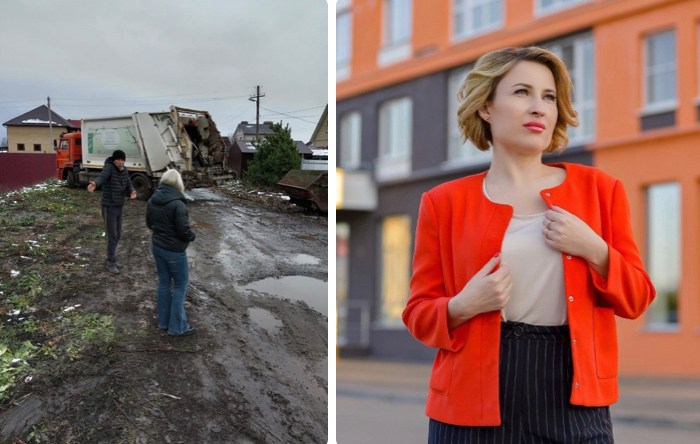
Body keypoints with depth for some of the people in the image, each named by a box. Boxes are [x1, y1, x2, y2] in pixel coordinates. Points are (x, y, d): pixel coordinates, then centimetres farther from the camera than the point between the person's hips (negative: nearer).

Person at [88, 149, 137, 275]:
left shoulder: (124, 170, 5)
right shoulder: (109, 167, -17)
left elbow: (128, 185, 2)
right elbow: (102, 176, -37)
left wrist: (132, 192, -23)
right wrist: (95, 184, -60)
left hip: (120, 207, 7)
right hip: (109, 207, -7)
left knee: (117, 236, 16)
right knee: (112, 236, -2)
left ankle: (110, 260, 30)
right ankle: (111, 262, 11)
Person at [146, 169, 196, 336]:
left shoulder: (153, 200, -1)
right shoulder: (177, 204, -24)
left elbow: (149, 223, 12)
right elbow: (184, 230, -21)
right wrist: (192, 236, -1)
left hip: (157, 247, 7)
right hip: (174, 251, -7)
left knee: (164, 283, 18)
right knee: (180, 286, 6)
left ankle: (163, 322, 28)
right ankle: (177, 327, 11)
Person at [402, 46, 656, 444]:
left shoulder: (599, 189, 6)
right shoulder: (446, 202, 2)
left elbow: (636, 299, 7)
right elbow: (419, 313, 4)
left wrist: (594, 250, -10)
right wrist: (463, 306, -16)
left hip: (573, 396, 1)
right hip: (476, 399, -1)